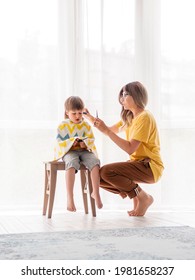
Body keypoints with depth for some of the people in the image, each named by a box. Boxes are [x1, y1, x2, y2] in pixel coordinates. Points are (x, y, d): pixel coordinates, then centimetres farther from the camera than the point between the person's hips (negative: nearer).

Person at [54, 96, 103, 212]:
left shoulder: (86, 125, 12)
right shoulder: (63, 126, 4)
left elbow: (91, 139, 7)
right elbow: (59, 142, -2)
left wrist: (85, 143, -14)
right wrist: (71, 142, -18)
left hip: (84, 150, 3)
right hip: (69, 151, -3)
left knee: (95, 161, -29)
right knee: (71, 163, -38)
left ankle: (96, 193, -20)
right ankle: (70, 198, -40)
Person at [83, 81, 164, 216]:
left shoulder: (144, 117, -15)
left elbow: (130, 149, -24)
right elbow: (111, 131, 23)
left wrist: (106, 130, -24)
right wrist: (90, 117, 12)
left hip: (150, 167, -9)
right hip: (137, 163, 9)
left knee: (106, 171, -25)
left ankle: (143, 197, -9)